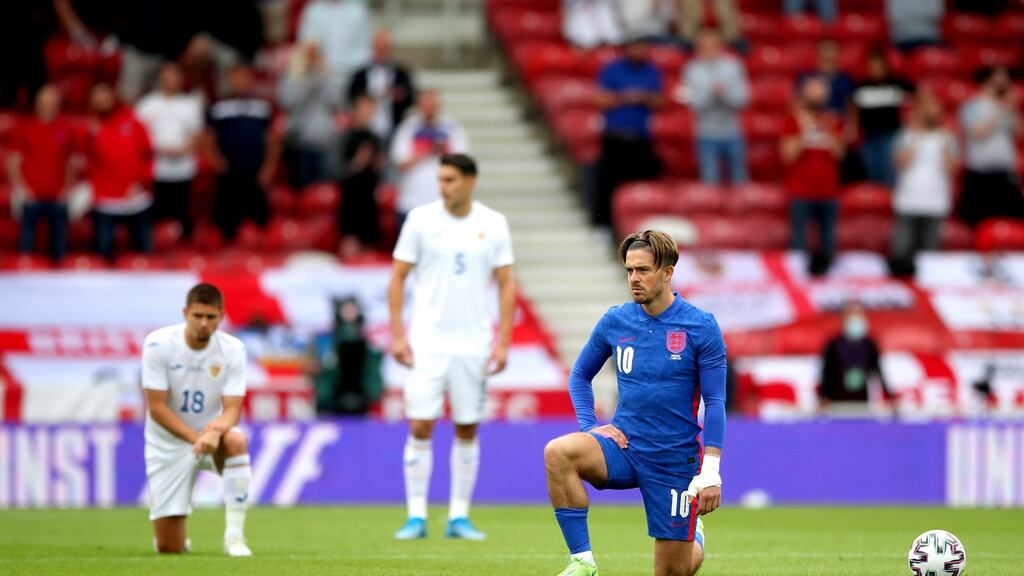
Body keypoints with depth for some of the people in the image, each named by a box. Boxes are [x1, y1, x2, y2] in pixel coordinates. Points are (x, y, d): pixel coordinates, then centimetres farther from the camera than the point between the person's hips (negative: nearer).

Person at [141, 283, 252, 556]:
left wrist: (215, 430, -38)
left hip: (211, 435, 1)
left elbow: (232, 409, -14)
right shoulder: (158, 344, -16)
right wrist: (196, 438, -29)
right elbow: (157, 408, -18)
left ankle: (234, 535, -28)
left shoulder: (233, 349, -11)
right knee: (169, 548, -7)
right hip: (169, 445, -1)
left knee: (236, 440, -38)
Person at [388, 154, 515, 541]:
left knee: (467, 430, 5)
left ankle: (459, 517, 12)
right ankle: (416, 516, -1)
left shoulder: (493, 224, 1)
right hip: (427, 342, -1)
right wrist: (397, 335, -5)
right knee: (420, 427, -7)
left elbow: (506, 284, 5)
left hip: (474, 344, 1)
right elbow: (397, 278, 2)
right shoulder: (421, 219, -2)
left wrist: (503, 341, -2)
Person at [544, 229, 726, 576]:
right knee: (558, 452, -30)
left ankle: (695, 536, 43)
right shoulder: (615, 321, 2)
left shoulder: (701, 327, -7)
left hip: (676, 460, -2)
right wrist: (590, 426, -1)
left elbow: (714, 401, -7)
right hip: (624, 445, 2)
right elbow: (580, 375, 16)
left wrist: (711, 473, -14)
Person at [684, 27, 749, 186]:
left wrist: (724, 93, -21)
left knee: (739, 179, 7)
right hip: (707, 136, -2)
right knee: (710, 180, -5)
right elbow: (695, 103, -8)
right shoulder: (693, 71, -1)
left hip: (732, 133, 2)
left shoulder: (733, 67, 1)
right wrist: (711, 92, -23)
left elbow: (742, 99, -4)